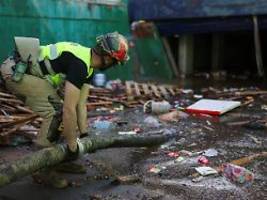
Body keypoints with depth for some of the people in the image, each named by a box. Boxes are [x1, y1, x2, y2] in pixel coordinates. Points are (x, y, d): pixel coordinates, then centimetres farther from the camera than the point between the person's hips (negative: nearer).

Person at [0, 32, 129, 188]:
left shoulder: (88, 65, 6)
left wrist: (84, 134, 13)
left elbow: (81, 104, 11)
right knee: (56, 111, -13)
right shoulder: (79, 65, -25)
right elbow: (69, 109, -26)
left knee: (58, 108, 12)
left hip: (23, 71, 10)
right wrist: (72, 145, -16)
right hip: (15, 72, -10)